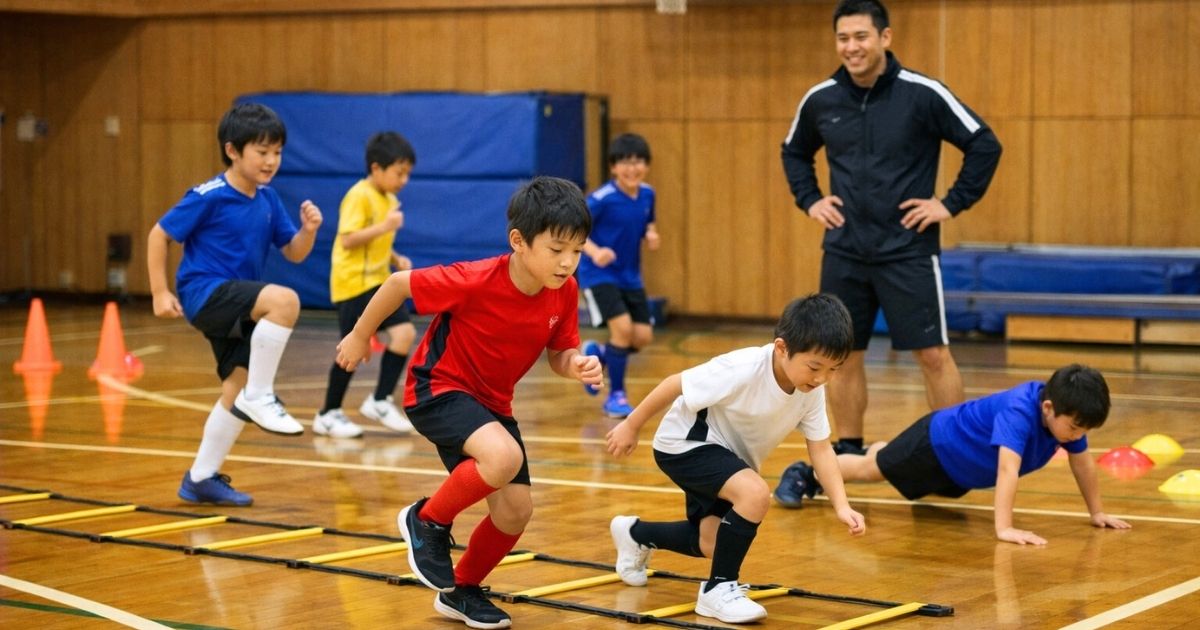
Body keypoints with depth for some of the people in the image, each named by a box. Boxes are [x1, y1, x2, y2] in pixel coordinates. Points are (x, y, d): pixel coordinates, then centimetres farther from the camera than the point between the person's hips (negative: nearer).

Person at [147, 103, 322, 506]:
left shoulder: (267, 199, 6)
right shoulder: (209, 197, -13)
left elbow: (294, 253, 9)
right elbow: (159, 235, -7)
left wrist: (309, 229, -12)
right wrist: (160, 293, -9)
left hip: (236, 307, 8)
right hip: (205, 292, -7)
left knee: (236, 388, 7)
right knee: (285, 301, -31)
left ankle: (202, 478, 20)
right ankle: (259, 397, -22)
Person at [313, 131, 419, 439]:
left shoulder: (389, 200, 13)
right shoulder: (359, 197, -14)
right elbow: (349, 240, -23)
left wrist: (396, 259, 8)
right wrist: (384, 227, -27)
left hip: (378, 281, 8)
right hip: (354, 283, -8)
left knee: (405, 333, -8)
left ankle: (380, 401, 2)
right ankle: (328, 414, 10)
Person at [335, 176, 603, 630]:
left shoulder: (564, 291, -13)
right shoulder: (476, 282, -29)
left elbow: (558, 354, 1)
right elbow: (398, 283, -17)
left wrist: (577, 366, -23)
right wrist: (359, 336, -4)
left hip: (491, 402, 7)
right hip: (437, 387, -6)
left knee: (515, 510, 1)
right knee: (504, 457, -32)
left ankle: (462, 591, 28)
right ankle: (427, 521, -5)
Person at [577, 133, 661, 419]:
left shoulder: (647, 194, -3)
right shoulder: (602, 198, -21)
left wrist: (651, 236, -8)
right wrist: (594, 251, -37)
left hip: (630, 276, 6)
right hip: (599, 275, -6)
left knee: (643, 336, 2)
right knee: (623, 327, -20)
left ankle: (597, 355, 32)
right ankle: (616, 395, -1)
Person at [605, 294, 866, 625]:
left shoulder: (812, 391, -17)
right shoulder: (743, 370, -36)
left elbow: (821, 448, -9)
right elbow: (675, 385, -26)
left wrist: (841, 505, -21)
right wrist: (631, 426, -16)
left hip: (729, 455, 8)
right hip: (685, 443, -8)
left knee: (713, 543, 19)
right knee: (755, 493, -32)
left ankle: (636, 534, 47)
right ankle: (718, 588, -15)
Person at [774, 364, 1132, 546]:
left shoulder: (1064, 411, -22)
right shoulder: (1019, 412, -44)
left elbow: (1083, 462, -7)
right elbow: (1008, 470, -53)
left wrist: (1096, 512, -4)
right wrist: (1004, 528, -60)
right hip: (938, 443, -8)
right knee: (871, 470, 13)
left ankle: (877, 449, 63)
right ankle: (807, 474, 35)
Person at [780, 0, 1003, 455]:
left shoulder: (922, 94, -10)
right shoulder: (820, 100, 3)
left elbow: (985, 145, -6)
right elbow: (794, 153, 22)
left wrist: (952, 204, -8)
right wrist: (809, 200, 9)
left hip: (907, 250, -4)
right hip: (843, 251, 4)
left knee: (933, 354, -4)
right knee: (842, 353, 7)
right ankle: (848, 450, 20)